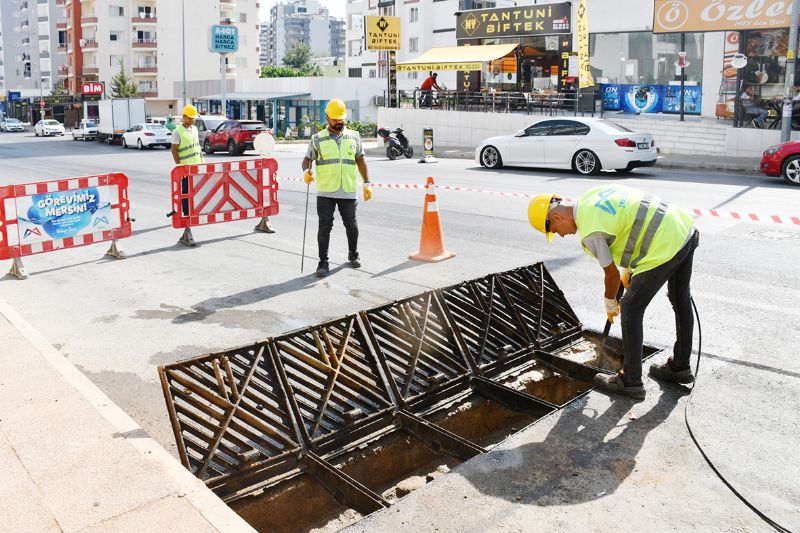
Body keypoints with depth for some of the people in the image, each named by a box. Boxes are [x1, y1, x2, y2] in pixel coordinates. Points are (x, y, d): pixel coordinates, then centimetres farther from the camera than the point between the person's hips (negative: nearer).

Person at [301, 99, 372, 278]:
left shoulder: (354, 136, 10)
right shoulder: (318, 139, 4)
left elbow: (360, 161, 13)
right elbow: (307, 159, 3)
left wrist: (366, 184, 10)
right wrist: (306, 171, -19)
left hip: (348, 191, 2)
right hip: (325, 192, -2)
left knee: (351, 224, 13)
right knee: (324, 226, -1)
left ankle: (353, 254, 35)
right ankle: (323, 263, 7)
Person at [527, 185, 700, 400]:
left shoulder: (589, 233, -15)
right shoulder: (593, 194, 11)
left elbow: (612, 273, -4)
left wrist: (610, 303, 16)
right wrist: (630, 268, 25)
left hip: (665, 248, -10)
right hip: (686, 228, 10)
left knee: (631, 309, 2)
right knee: (681, 301, 22)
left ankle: (630, 381, 12)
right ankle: (680, 367, 40)